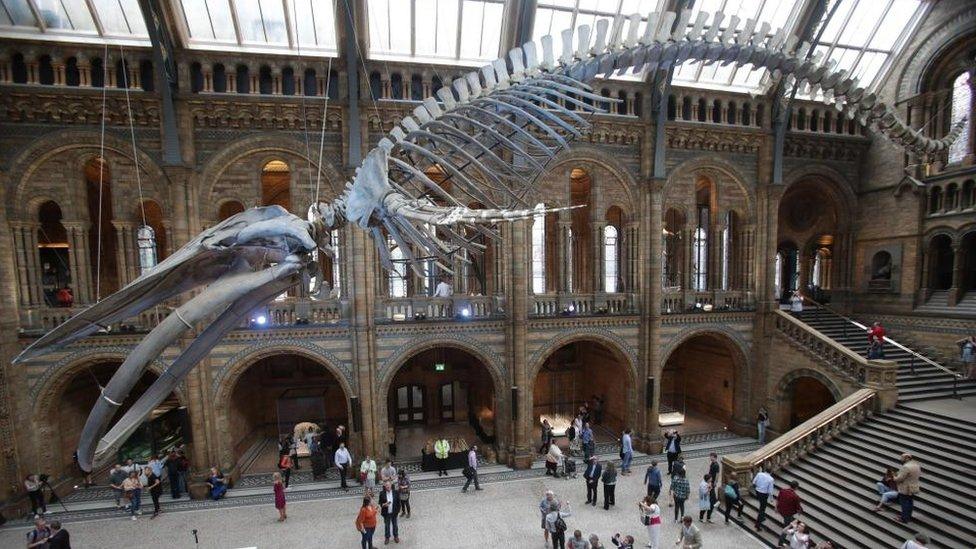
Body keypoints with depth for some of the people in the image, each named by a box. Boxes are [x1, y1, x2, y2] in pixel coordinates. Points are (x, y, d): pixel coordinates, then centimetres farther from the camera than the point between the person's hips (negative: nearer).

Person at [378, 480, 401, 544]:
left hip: (394, 512, 0)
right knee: (387, 525, 16)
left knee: (395, 524, 18)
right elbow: (380, 502, -5)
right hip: (386, 513, 0)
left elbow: (398, 502, -4)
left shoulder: (395, 492, -13)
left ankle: (396, 536, 40)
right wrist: (383, 505, -26)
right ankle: (387, 537, 38)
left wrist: (398, 511, -4)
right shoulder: (382, 493, -15)